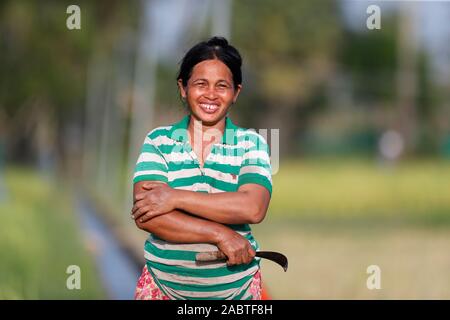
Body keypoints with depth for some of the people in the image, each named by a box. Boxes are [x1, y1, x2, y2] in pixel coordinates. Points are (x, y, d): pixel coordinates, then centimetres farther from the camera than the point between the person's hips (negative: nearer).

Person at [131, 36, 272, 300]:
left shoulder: (251, 144, -2)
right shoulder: (159, 141, -2)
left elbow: (253, 208, -18)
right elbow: (145, 216, -14)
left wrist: (175, 197, -21)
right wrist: (220, 234, -21)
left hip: (237, 288, 0)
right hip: (164, 287, 0)